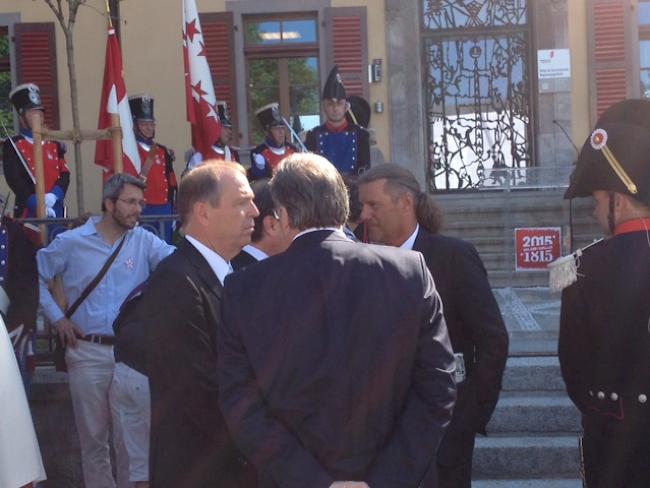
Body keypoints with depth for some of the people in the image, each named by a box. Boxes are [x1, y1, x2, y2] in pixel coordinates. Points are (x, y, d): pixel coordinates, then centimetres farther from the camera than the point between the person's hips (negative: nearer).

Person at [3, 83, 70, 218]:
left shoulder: (54, 143, 15)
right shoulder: (12, 145, 1)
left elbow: (65, 174, 7)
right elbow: (14, 179, -10)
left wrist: (53, 196, -13)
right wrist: (37, 204, -21)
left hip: (56, 211, 5)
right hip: (29, 213, -4)